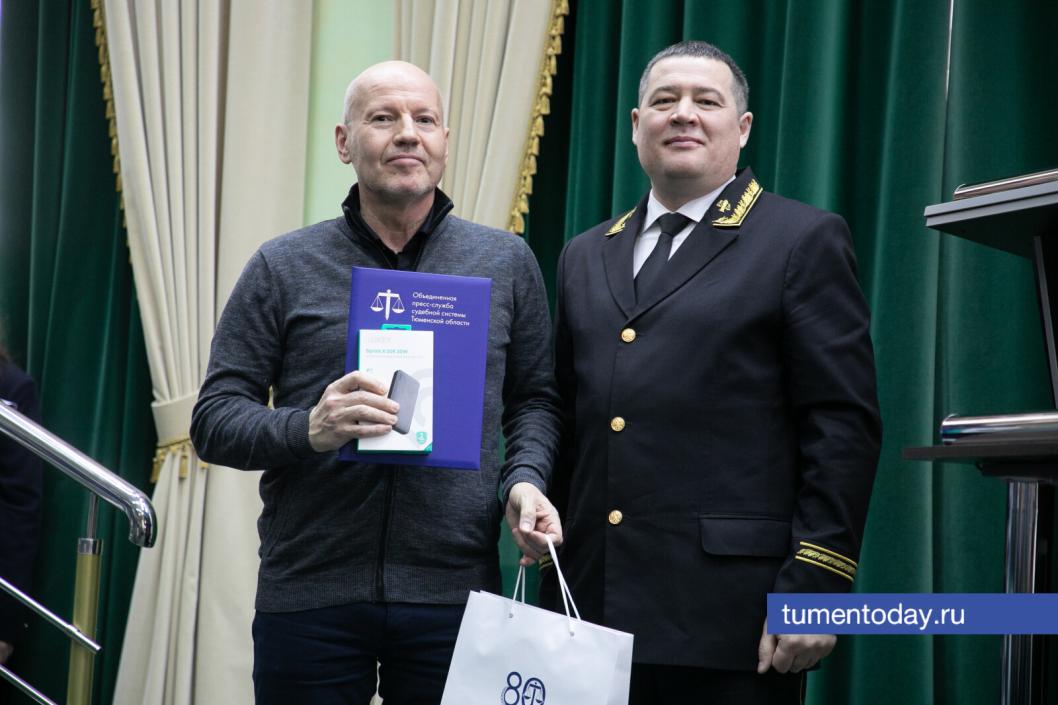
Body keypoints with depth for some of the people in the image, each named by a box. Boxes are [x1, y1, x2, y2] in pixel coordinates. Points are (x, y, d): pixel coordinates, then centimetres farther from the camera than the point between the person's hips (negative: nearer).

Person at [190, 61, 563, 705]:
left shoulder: (506, 263, 9)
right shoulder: (283, 267, 5)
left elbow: (534, 399, 13)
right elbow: (215, 419, 2)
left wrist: (524, 479, -6)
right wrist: (307, 430, -17)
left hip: (454, 596, 1)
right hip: (307, 596, -1)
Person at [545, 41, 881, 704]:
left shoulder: (804, 241, 1)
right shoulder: (586, 258, 17)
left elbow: (843, 426, -5)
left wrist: (813, 588, -12)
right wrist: (549, 579, 12)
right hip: (596, 609, 5)